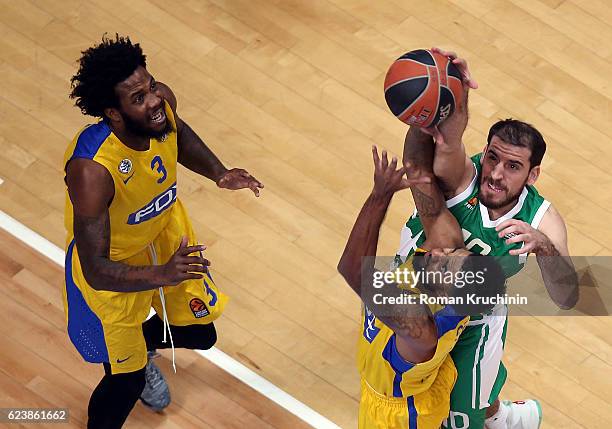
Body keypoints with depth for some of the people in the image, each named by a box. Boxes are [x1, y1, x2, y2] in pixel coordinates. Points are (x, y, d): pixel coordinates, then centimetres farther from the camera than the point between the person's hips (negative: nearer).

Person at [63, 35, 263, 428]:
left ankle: (142, 347, 57)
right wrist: (162, 276, -52)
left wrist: (219, 173, -12)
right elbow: (96, 272, -38)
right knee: (126, 382, 4)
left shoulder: (162, 100, -25)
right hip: (111, 264, -6)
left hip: (164, 229, 6)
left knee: (200, 333, 23)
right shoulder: (92, 170, -43)